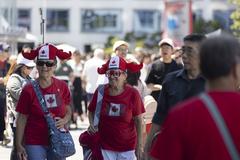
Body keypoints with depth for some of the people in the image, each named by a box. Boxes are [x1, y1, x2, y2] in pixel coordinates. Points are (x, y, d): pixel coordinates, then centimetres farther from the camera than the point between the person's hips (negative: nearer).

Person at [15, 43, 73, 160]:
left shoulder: (62, 87, -1)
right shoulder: (28, 90, -7)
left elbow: (68, 111, 12)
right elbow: (22, 119, -3)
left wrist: (64, 121, -11)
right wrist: (19, 145, -6)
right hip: (35, 144, -3)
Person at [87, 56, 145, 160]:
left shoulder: (132, 94, -11)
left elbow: (138, 120, -3)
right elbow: (91, 111, 10)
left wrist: (139, 145, -4)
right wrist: (92, 124, -10)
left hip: (127, 146, -1)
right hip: (106, 145, 1)